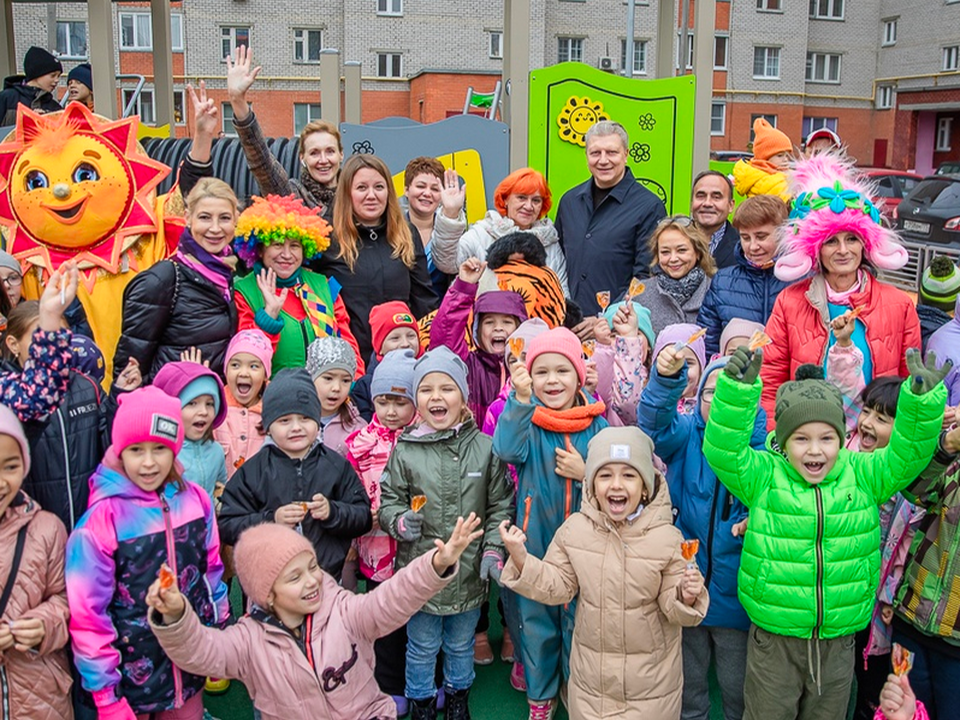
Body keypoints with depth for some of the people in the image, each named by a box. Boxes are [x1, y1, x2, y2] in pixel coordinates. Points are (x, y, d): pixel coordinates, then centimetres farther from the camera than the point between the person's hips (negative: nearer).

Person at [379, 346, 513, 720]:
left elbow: (500, 506, -2)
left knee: (461, 644, 23)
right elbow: (388, 501, -1)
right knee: (422, 647, 17)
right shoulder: (405, 450, -8)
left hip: (470, 572, 1)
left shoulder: (485, 447, -6)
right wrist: (400, 521, -21)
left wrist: (493, 550, -10)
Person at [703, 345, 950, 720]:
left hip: (839, 642, 3)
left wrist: (923, 400, -32)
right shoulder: (762, 475, -12)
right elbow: (723, 450, -26)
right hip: (773, 642, -2)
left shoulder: (862, 474, -4)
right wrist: (738, 389, -40)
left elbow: (908, 454, -14)